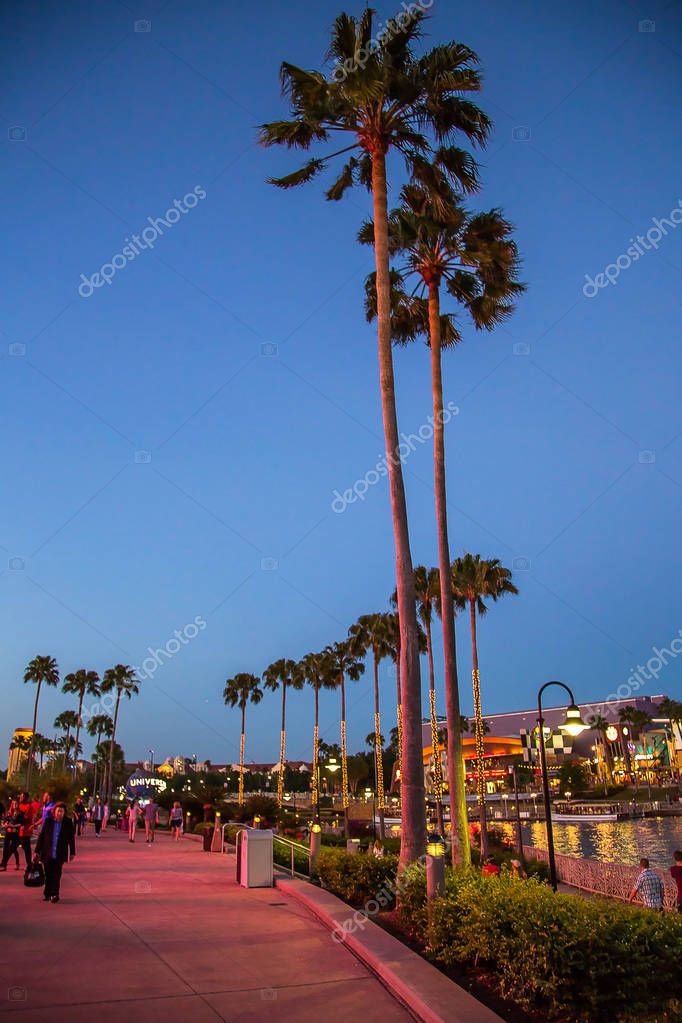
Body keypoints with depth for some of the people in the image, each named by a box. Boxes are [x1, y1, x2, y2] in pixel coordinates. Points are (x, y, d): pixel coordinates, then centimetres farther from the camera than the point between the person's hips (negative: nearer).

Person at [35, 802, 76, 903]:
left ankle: (54, 894, 5)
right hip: (47, 853, 2)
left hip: (60, 854, -1)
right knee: (48, 875, 9)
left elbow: (71, 838, 4)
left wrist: (72, 852, 4)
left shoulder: (68, 822, -2)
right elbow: (41, 836, 5)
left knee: (56, 875, -3)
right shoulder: (48, 821, 0)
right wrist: (37, 851, 4)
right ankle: (47, 894, 22)